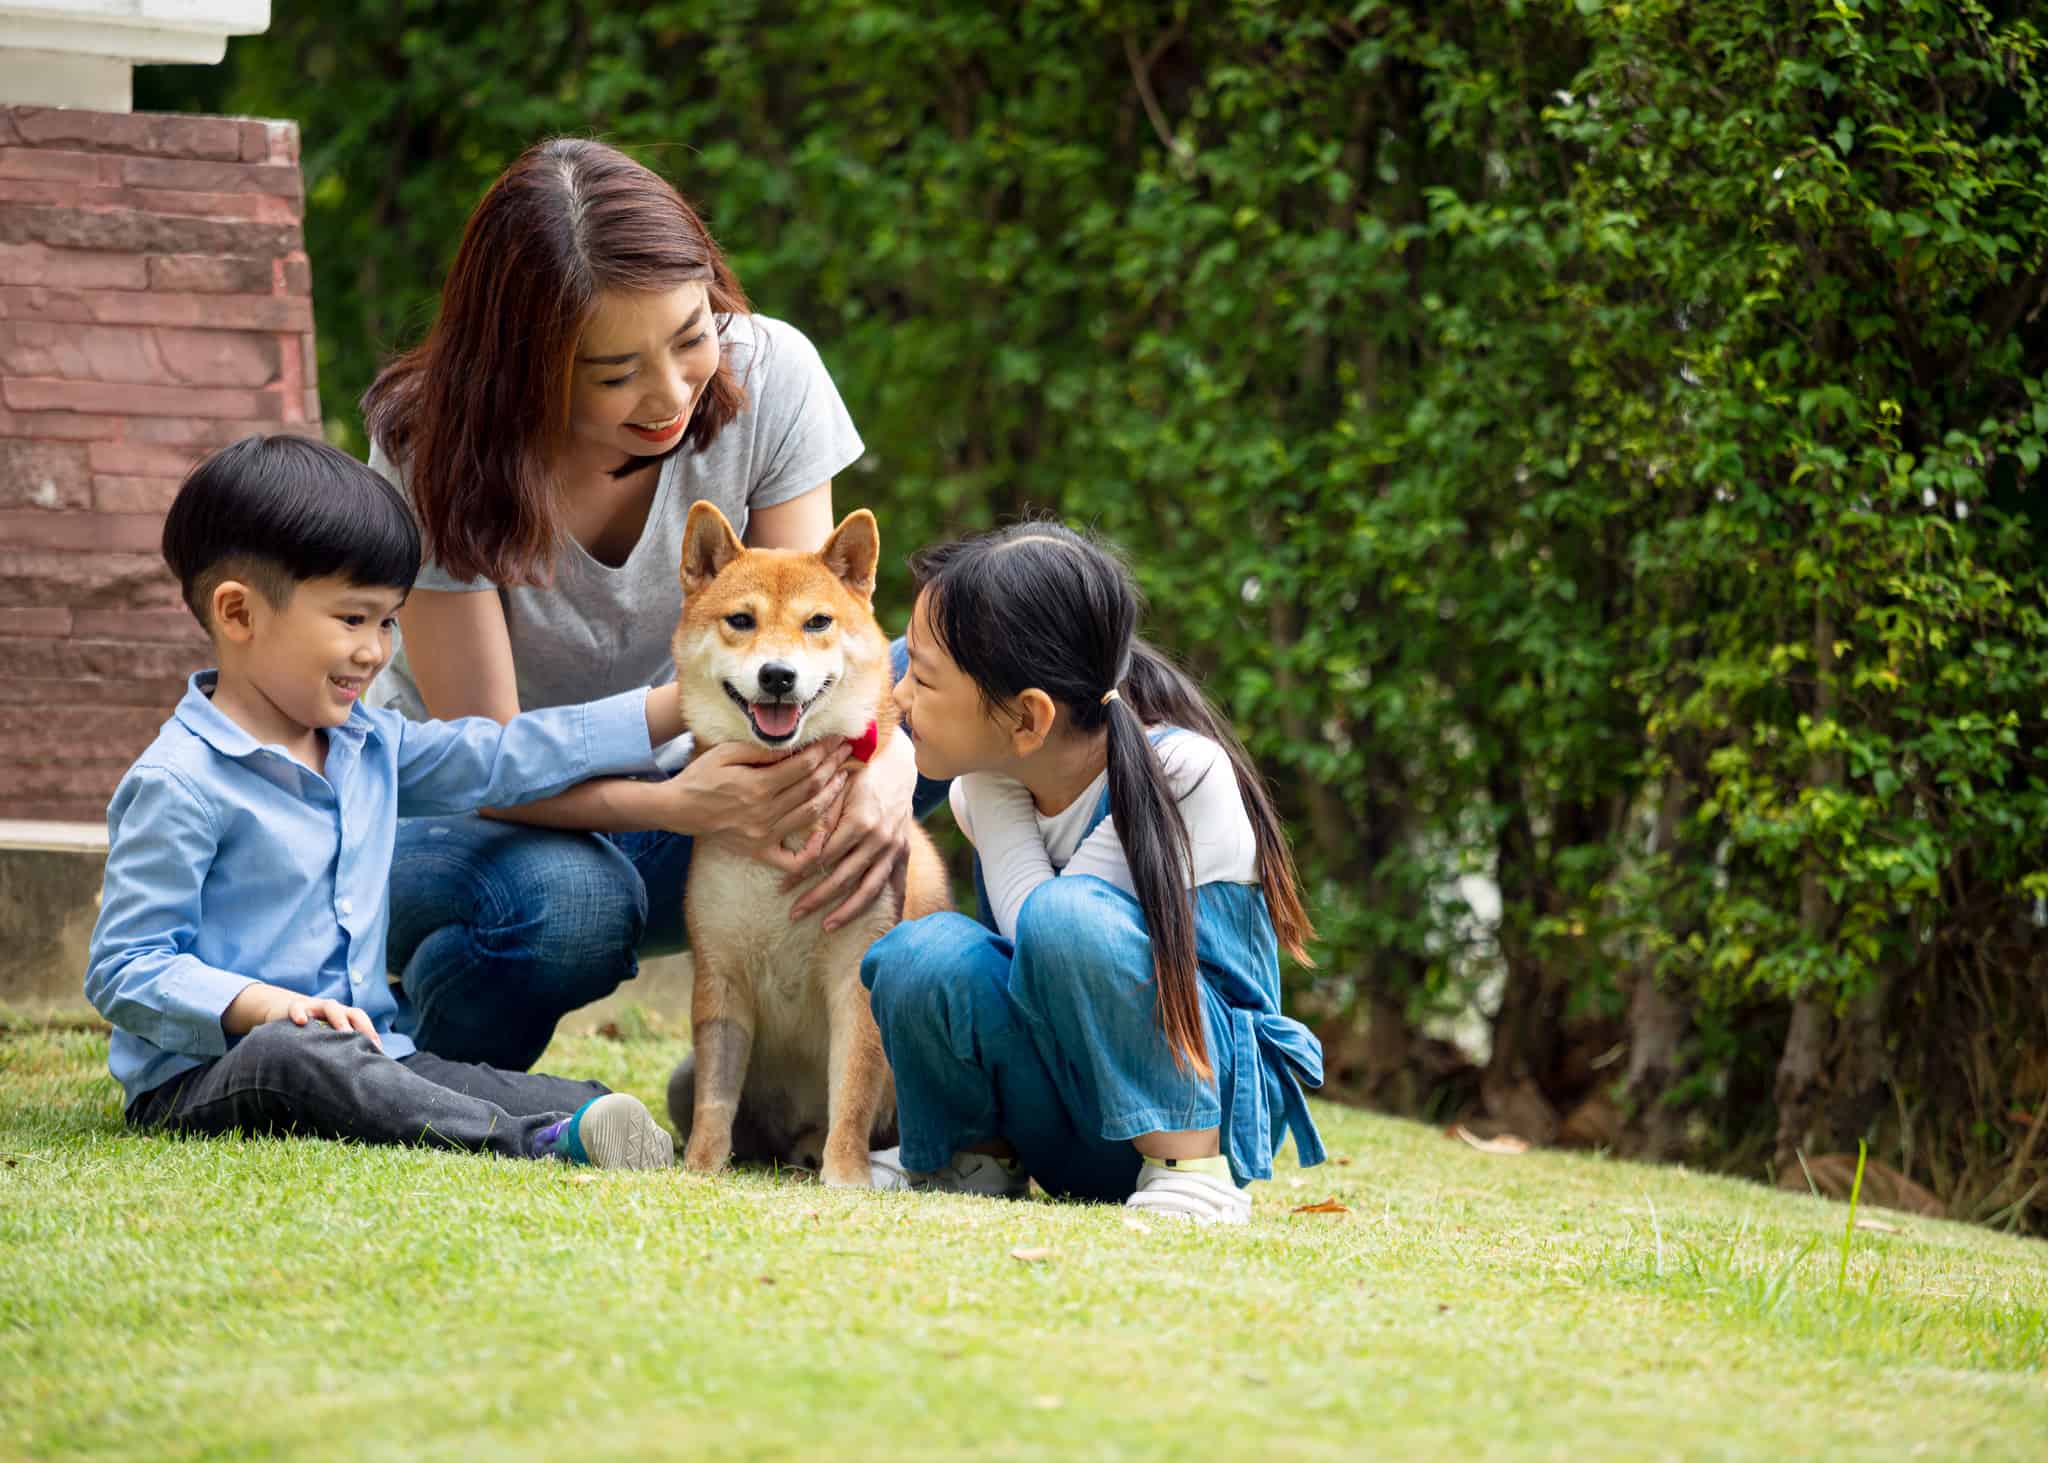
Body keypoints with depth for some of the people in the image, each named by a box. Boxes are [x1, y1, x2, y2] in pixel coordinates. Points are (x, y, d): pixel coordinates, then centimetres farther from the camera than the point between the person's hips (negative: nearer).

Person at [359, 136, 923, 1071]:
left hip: (669, 775, 4)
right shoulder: (436, 453, -24)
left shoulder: (767, 375, -17)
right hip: (454, 820, -3)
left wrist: (884, 759, -42)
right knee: (572, 901, -39)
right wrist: (681, 804, -47)